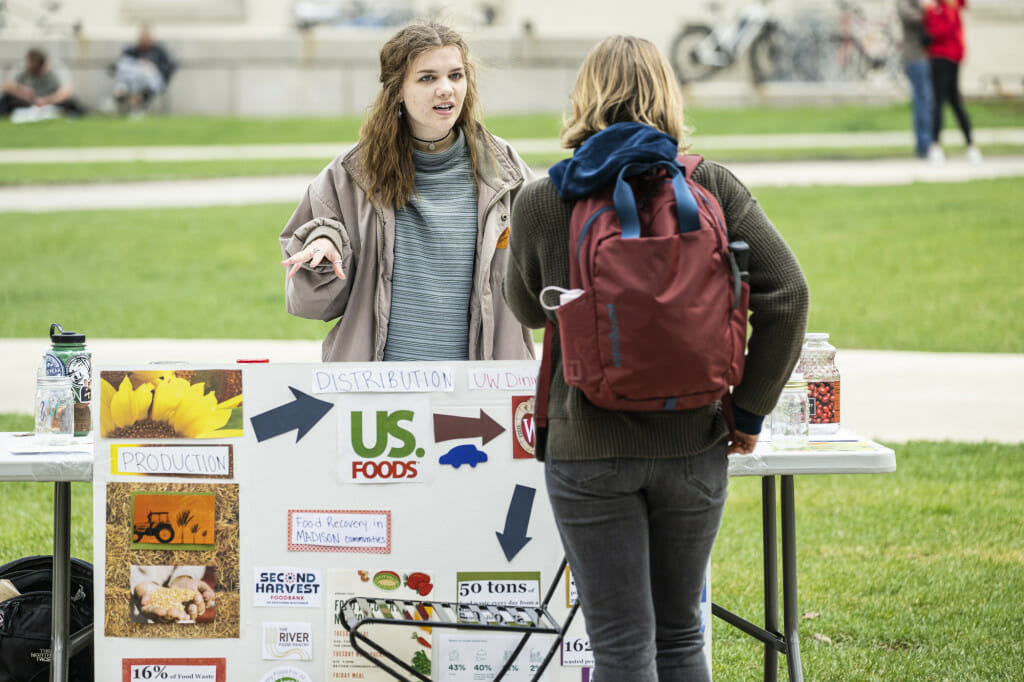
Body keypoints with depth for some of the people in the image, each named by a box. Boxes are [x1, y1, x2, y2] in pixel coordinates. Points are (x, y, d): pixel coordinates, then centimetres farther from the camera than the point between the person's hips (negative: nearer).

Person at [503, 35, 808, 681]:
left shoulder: (541, 202, -4)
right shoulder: (711, 187, -2)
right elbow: (787, 294, -8)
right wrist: (750, 409, 0)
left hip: (589, 451, -2)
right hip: (693, 443, 2)